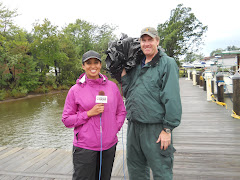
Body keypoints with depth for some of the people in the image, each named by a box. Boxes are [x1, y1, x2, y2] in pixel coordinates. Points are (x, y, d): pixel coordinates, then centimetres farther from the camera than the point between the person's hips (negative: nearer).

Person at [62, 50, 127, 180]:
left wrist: (115, 129, 0)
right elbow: (66, 119, -3)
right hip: (84, 147, -2)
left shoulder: (112, 86, 4)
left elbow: (121, 111, 13)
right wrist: (89, 113, -14)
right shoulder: (75, 90, -4)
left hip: (109, 146, 3)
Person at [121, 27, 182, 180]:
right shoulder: (136, 65, 13)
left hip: (155, 128, -6)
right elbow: (128, 93, 15)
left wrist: (168, 129, -17)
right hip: (134, 126, 7)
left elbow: (172, 99, -13)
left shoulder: (167, 63, -6)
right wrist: (124, 74, 4)